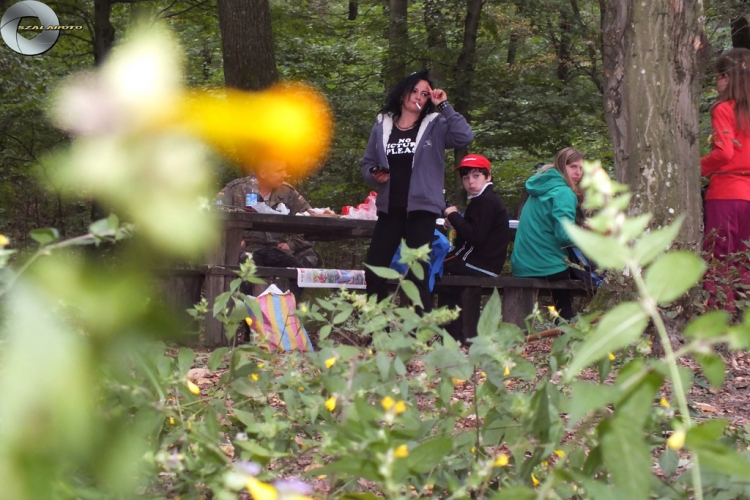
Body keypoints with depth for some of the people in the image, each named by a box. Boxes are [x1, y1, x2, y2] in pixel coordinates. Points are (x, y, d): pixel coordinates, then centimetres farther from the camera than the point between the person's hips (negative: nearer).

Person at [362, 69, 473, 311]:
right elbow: (367, 163, 16)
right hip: (389, 209, 4)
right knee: (373, 270, 2)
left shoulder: (435, 126, 0)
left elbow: (464, 137, -18)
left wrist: (444, 106, -17)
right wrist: (374, 174, -6)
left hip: (421, 209, -4)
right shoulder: (382, 127, 9)